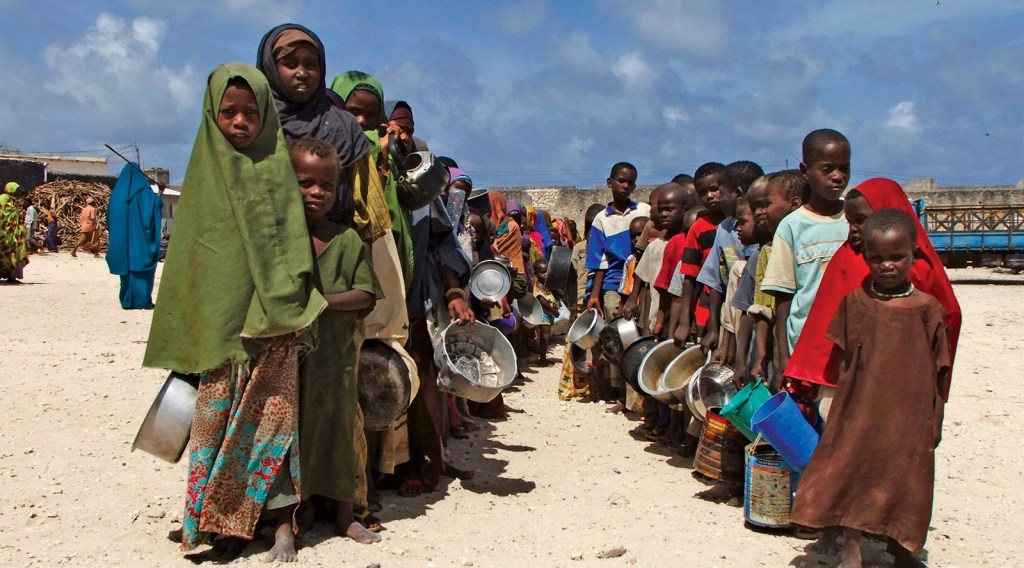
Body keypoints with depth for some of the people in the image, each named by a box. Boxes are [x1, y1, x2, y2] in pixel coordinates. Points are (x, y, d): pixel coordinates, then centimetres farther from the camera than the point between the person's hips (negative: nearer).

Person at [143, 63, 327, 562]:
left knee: (275, 417, 0)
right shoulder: (205, 172, 8)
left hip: (273, 327, -1)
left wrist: (287, 312, -10)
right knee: (219, 419, 3)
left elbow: (294, 247, 2)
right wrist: (188, 336, 4)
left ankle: (282, 522, 10)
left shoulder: (279, 167, 4)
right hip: (219, 326, 2)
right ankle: (228, 521, 15)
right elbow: (187, 254, 8)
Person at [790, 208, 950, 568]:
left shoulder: (926, 309, -5)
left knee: (905, 484, 10)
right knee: (851, 476, 6)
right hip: (859, 413, 1)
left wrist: (934, 424, 2)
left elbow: (937, 373, 0)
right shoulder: (854, 302, -1)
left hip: (908, 419, -1)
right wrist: (840, 405, 6)